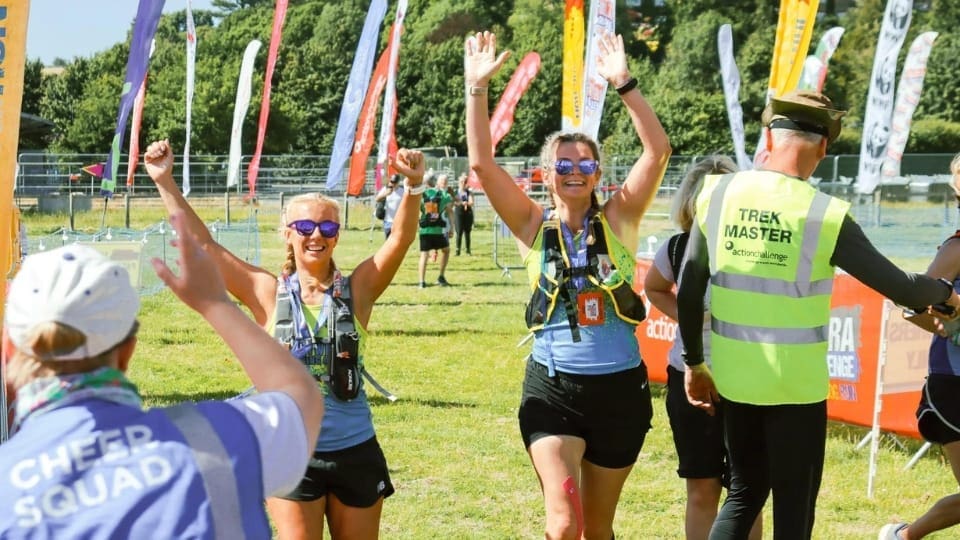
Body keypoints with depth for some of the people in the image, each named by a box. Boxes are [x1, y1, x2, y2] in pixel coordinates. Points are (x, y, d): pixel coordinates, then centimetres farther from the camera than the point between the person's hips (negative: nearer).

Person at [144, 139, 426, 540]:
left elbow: (401, 238, -14)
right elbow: (202, 244, -5)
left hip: (356, 453, 1)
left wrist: (413, 186, -32)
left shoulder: (357, 291, -2)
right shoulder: (269, 294, -3)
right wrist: (165, 182, -11)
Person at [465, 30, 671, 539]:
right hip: (552, 388, -1)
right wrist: (478, 89, -16)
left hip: (620, 387, 1)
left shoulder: (618, 221, 0)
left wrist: (624, 85, -17)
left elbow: (658, 152, -11)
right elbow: (481, 163, -10)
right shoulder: (534, 226, -1)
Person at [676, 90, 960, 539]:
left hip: (734, 379, 4)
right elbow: (901, 288, -8)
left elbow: (689, 290, 1)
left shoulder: (718, 193, -3)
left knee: (744, 494, 20)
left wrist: (694, 362, 14)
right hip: (797, 385, -4)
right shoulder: (825, 215, -14)